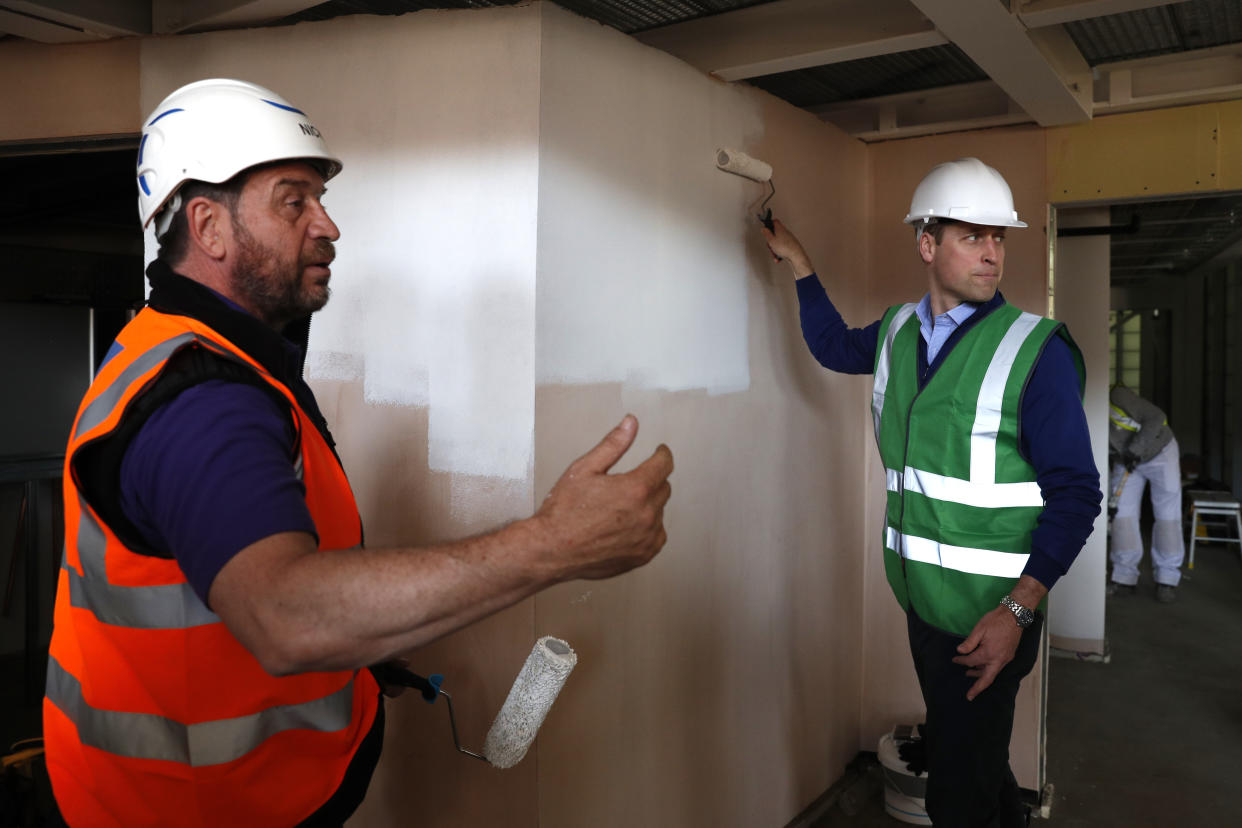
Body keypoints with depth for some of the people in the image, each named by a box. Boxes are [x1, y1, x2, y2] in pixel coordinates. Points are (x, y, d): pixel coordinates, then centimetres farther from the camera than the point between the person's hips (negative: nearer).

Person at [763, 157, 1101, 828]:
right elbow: (834, 346, 27)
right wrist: (798, 261, 24)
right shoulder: (898, 331, 4)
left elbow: (1075, 493, -14)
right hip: (920, 598, 6)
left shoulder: (1035, 350, -14)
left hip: (989, 616, -6)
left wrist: (1017, 611, -20)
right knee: (958, 752, 24)